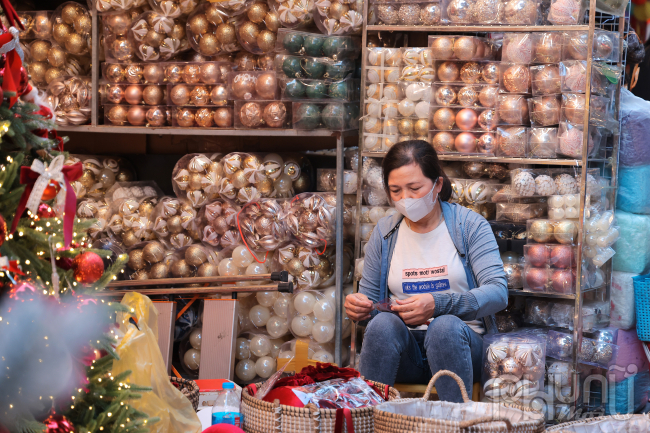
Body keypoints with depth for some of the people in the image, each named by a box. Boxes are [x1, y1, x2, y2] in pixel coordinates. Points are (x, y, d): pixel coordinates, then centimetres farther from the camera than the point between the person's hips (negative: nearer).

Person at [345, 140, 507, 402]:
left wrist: (438, 304, -27)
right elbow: (369, 297, 17)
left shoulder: (470, 225, 2)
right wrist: (359, 306, -9)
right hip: (403, 348, 2)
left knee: (445, 326, -35)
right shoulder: (384, 233, 12)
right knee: (383, 323, -31)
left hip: (457, 342, -2)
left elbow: (498, 292, -11)